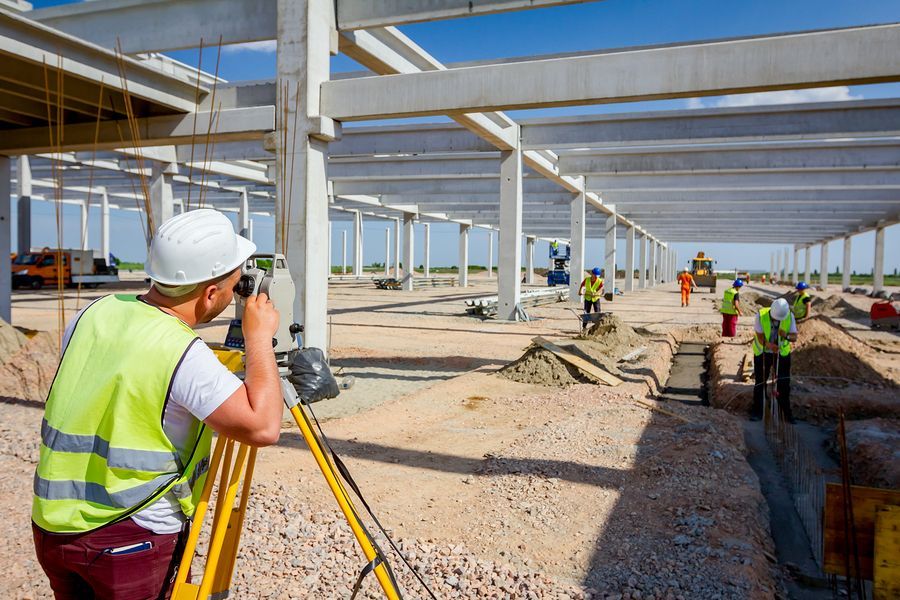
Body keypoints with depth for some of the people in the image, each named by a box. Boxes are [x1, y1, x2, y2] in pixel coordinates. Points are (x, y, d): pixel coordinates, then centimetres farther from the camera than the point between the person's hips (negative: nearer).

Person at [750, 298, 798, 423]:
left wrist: (786, 336, -38)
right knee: (760, 382, 4)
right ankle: (757, 411, 16)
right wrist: (770, 345, -42)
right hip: (762, 353, -1)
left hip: (782, 353, 1)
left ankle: (787, 412, 19)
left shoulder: (790, 316, -16)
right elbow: (760, 337, -21)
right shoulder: (761, 315, -22)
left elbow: (794, 337, -15)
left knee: (784, 384, 5)